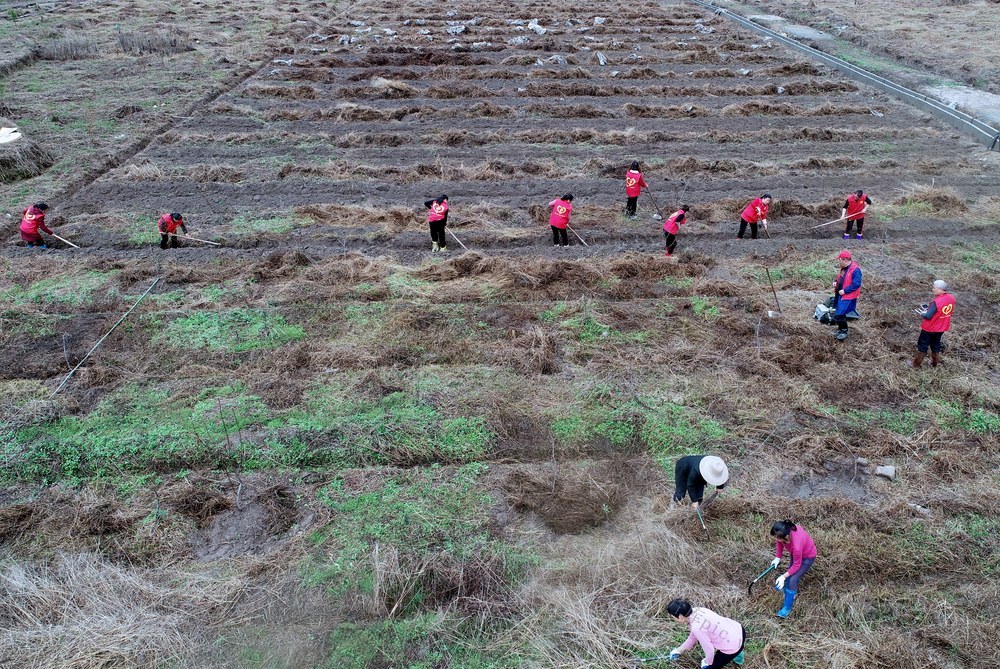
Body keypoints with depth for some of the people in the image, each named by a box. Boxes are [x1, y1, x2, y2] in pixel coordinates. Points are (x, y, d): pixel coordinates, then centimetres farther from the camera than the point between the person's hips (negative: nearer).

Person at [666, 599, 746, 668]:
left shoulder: (696, 627, -28)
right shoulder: (696, 610, -2)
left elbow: (709, 649, -18)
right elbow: (693, 636, 13)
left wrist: (707, 662, 4)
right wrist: (680, 650, 22)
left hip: (733, 647, -8)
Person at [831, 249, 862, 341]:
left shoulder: (855, 270, -22)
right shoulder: (844, 268, 7)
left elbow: (856, 284, -25)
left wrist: (844, 291, -23)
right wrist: (836, 281, 4)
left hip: (848, 297, -9)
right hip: (840, 295, 9)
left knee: (838, 315, -11)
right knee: (839, 314, 18)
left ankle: (844, 331, 7)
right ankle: (840, 329, 35)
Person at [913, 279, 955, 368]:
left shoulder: (936, 302, -31)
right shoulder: (951, 298, -8)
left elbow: (928, 316, -27)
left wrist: (922, 313, -6)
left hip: (929, 328, -6)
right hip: (941, 328, 7)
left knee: (922, 345, 11)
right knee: (936, 345, 24)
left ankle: (917, 363, 23)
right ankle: (934, 363, 36)